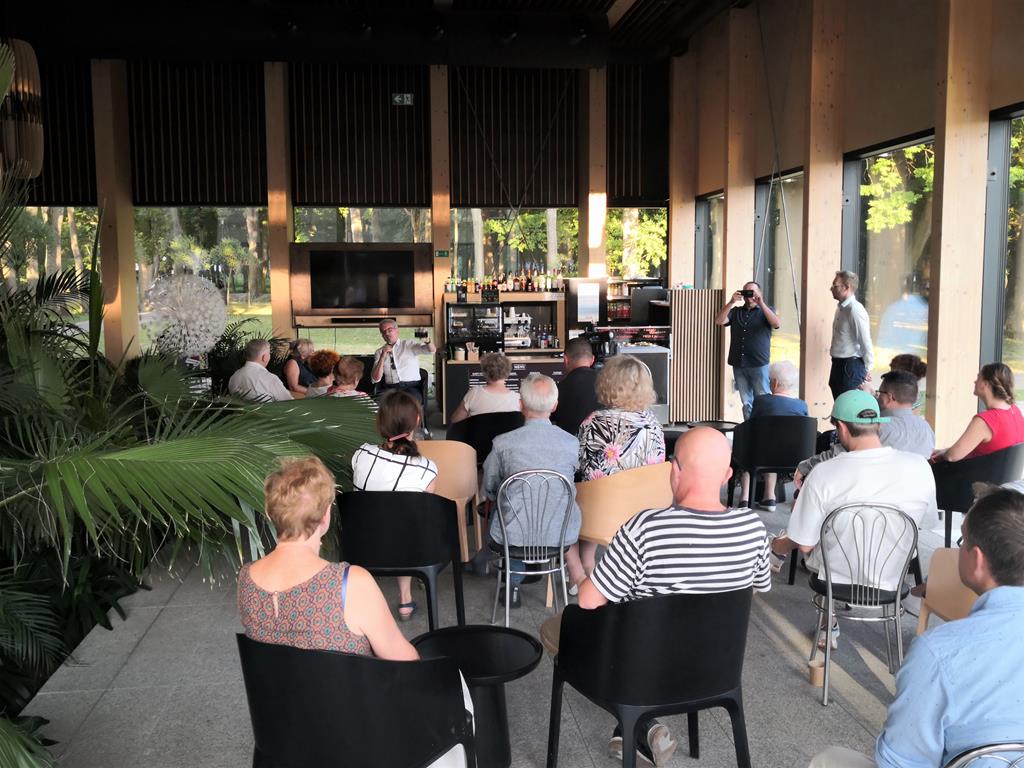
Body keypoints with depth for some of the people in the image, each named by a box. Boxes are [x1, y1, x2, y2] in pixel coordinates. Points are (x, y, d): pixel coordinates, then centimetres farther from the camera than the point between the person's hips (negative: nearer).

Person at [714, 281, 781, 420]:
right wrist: (731, 302, -12)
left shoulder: (766, 311, 7)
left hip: (759, 364, -3)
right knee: (746, 402, 7)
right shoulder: (736, 311, 13)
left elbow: (777, 324, -13)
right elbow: (719, 321, -2)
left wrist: (761, 303, -18)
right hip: (738, 364, 3)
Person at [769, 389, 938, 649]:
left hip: (837, 577, -3)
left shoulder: (823, 474, -23)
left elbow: (804, 545, -14)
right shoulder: (920, 467, -15)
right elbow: (925, 523, 4)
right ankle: (830, 626, 36)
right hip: (889, 582, 3)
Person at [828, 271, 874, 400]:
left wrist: (866, 369, -10)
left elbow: (866, 342, -18)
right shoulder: (840, 308, 10)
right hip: (838, 364, 9)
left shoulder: (855, 310, -18)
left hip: (851, 365, -9)